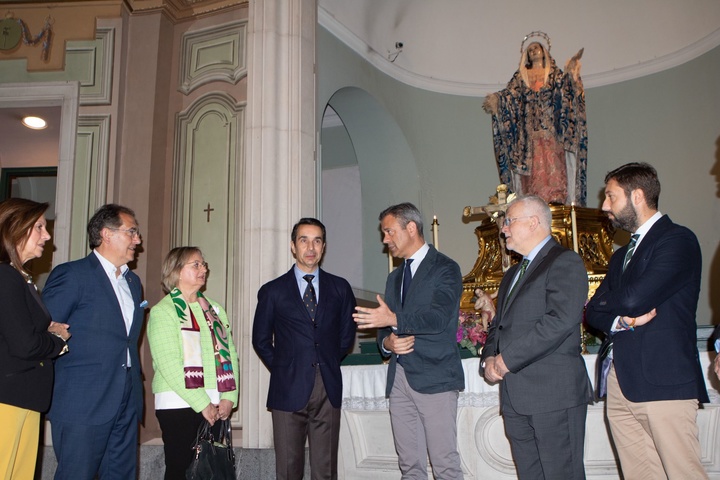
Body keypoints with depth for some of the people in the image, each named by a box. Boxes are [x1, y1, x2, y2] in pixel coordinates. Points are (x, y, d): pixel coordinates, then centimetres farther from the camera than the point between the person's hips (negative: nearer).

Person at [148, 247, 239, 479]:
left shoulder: (215, 310, 14)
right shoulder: (163, 311, -4)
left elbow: (229, 354, 9)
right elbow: (169, 365, -12)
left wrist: (229, 397, -4)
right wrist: (201, 404, -15)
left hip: (216, 407, 5)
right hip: (179, 405, -5)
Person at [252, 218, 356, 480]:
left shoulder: (340, 288, 8)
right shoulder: (272, 291, 4)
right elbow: (261, 340, 10)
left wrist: (327, 363, 12)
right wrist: (283, 370, 6)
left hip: (328, 390, 1)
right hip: (288, 390, -1)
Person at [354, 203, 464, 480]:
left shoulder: (445, 269, -2)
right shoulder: (394, 278, 21)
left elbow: (439, 317, -16)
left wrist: (395, 319, -25)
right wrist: (387, 342, 0)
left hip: (434, 378, -7)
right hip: (399, 379, 7)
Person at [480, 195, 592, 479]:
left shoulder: (565, 262, -5)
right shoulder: (513, 273, 23)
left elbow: (561, 320, -19)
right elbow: (498, 325, 24)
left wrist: (507, 358, -16)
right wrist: (489, 359, 2)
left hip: (554, 393, -8)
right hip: (516, 397, 8)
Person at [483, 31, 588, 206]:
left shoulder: (555, 74, 16)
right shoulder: (521, 76, 17)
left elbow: (566, 92, 2)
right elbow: (509, 94, 5)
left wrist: (571, 75, -14)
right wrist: (495, 100, -14)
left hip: (550, 130, 0)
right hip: (529, 131, 1)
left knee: (552, 164, -11)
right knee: (531, 166, -8)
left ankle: (554, 200, -15)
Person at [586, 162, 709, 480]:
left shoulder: (678, 240, -5)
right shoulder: (621, 255, 22)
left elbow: (634, 298, -18)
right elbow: (593, 314, 14)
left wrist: (605, 303, 3)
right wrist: (622, 320, -8)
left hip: (664, 382, -7)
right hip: (620, 385, 7)